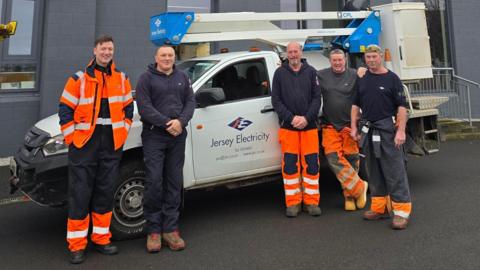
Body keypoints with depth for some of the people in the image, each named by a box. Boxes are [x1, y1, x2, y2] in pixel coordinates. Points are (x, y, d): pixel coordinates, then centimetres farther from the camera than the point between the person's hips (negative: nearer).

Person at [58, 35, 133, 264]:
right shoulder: (79, 79, 0)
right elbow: (65, 110, -1)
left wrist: (123, 131, 6)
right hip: (84, 143, -3)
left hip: (112, 144, 3)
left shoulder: (122, 79, 10)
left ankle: (101, 238, 22)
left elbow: (128, 108, 16)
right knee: (80, 193, -2)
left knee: (105, 192, 9)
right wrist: (71, 137, -6)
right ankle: (77, 245, 9)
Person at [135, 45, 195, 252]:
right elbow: (144, 107, -8)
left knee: (174, 183, 5)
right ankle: (154, 231, 7)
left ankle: (170, 229, 14)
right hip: (154, 136, -4)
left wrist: (181, 121, -11)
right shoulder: (147, 78, 2)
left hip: (178, 137, 4)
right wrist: (166, 123, -17)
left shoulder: (182, 77, 14)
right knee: (154, 182, -5)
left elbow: (190, 102, 7)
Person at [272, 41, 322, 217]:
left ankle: (311, 202, 13)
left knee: (311, 164, 2)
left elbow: (317, 98, 4)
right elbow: (276, 100, 2)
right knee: (290, 165, 1)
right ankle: (293, 203, 11)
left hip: (309, 125, 1)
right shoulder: (280, 73, 7)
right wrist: (291, 118, -10)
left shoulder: (311, 72, 9)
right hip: (288, 126, 0)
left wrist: (306, 118, -10)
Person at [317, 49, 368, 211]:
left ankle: (349, 194, 20)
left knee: (351, 159, 5)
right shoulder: (321, 75, 5)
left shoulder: (354, 75, 1)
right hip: (330, 126, 1)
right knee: (334, 158, -9)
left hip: (349, 125, -1)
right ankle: (359, 187, 1)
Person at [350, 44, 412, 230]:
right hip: (368, 130, 5)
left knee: (394, 170, -6)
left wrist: (401, 131, -14)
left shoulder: (391, 78, -1)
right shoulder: (362, 80, 13)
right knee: (374, 171, 11)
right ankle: (379, 207, 23)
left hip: (387, 129, -5)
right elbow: (356, 105, 18)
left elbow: (401, 106, -5)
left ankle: (401, 210, 0)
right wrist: (354, 127, 9)